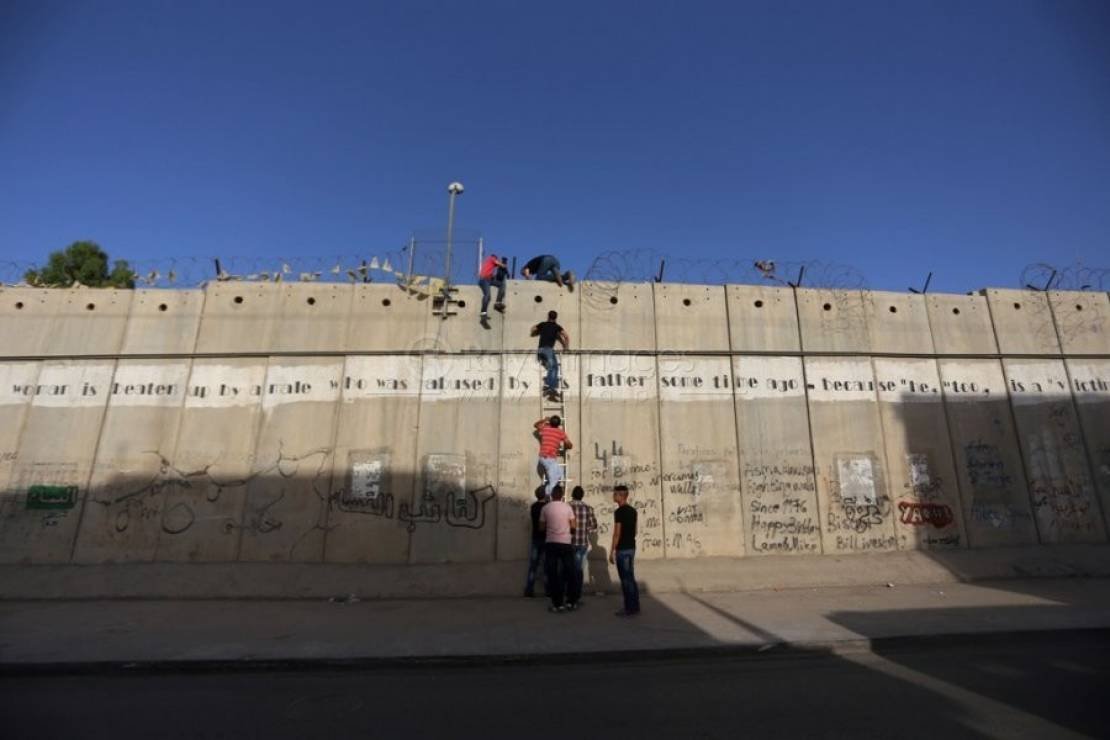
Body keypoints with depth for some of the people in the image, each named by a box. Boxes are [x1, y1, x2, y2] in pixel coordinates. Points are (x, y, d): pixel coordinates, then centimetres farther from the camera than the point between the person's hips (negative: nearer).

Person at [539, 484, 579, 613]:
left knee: (553, 574, 4)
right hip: (565, 543, 1)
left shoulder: (545, 508, -2)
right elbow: (573, 526, 1)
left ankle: (557, 604, 4)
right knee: (569, 572, 10)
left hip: (551, 543, -1)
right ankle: (571, 602, 14)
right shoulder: (568, 507, -1)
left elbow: (542, 527, 4)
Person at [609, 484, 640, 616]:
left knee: (625, 579, -2)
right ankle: (635, 606, 19)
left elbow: (617, 533, -17)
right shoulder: (633, 511, 11)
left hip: (622, 549, -9)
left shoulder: (619, 511, -16)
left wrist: (611, 551, -13)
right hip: (631, 547, 9)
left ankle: (629, 608, 3)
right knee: (631, 578, 14)